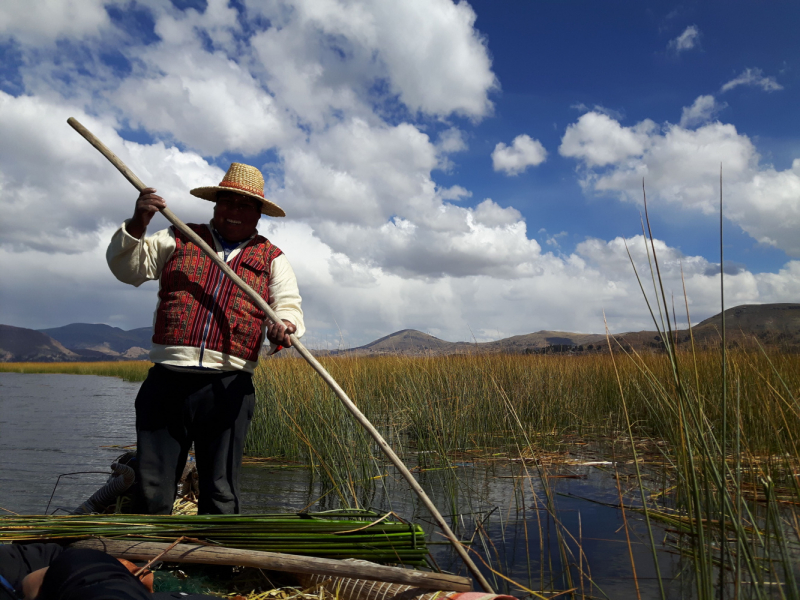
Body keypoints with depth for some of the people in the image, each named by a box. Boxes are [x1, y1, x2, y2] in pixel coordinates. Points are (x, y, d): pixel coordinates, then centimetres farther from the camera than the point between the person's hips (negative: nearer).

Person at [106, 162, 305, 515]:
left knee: (220, 495, 6)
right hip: (167, 381, 1)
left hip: (227, 389, 0)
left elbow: (289, 308, 1)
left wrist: (283, 327, -23)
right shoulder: (178, 240, 16)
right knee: (151, 492, 4)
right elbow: (127, 268, 10)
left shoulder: (273, 260, 12)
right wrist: (137, 225, -8)